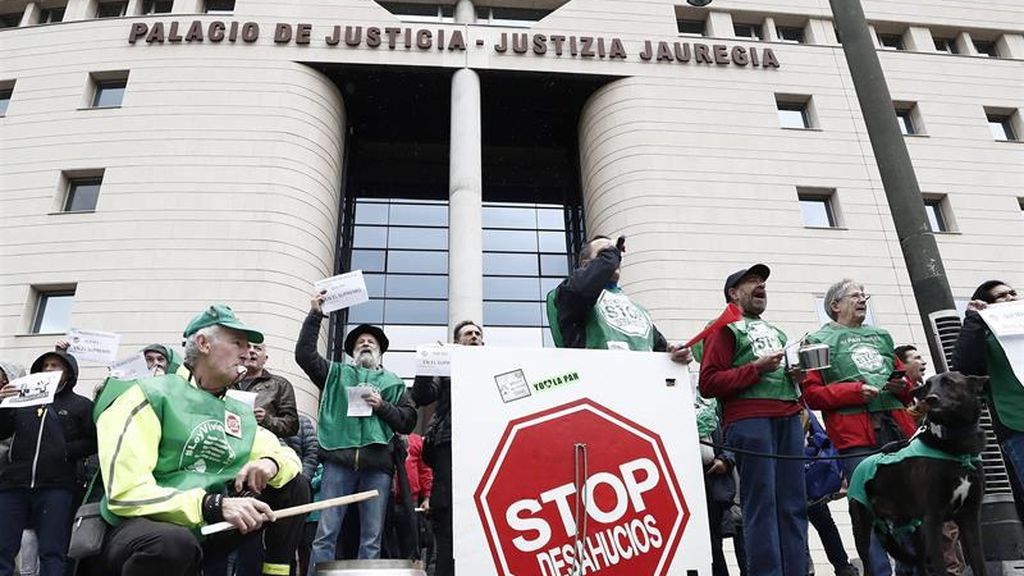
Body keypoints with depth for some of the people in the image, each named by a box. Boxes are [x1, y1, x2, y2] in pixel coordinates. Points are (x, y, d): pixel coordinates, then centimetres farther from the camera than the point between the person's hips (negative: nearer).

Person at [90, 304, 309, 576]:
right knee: (173, 542, -40)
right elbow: (125, 493, -21)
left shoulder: (240, 414, 9)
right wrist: (214, 506, -29)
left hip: (208, 532, 6)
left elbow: (288, 456, 15)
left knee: (294, 485, 0)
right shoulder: (149, 395, -11)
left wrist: (272, 463, -11)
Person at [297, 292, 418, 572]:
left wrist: (382, 406, -3)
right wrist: (315, 315, 5)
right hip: (339, 458, -1)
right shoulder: (336, 373, 22)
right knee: (325, 534, -5)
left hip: (378, 463, 1)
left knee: (372, 539, 1)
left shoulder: (393, 383, 22)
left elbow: (408, 422, 13)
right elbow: (304, 354, 10)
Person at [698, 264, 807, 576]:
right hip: (749, 419, -6)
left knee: (794, 503, 1)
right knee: (762, 502, -10)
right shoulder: (725, 329, 8)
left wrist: (797, 376, 11)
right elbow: (708, 383, -3)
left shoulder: (776, 333, 29)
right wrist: (756, 369, -10)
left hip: (789, 418, 7)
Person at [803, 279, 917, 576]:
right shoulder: (820, 341, 7)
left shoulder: (881, 337, 25)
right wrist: (855, 391, -13)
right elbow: (811, 393, -3)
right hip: (856, 439, -5)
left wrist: (903, 386, 7)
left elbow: (904, 382, 30)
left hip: (897, 429, 5)